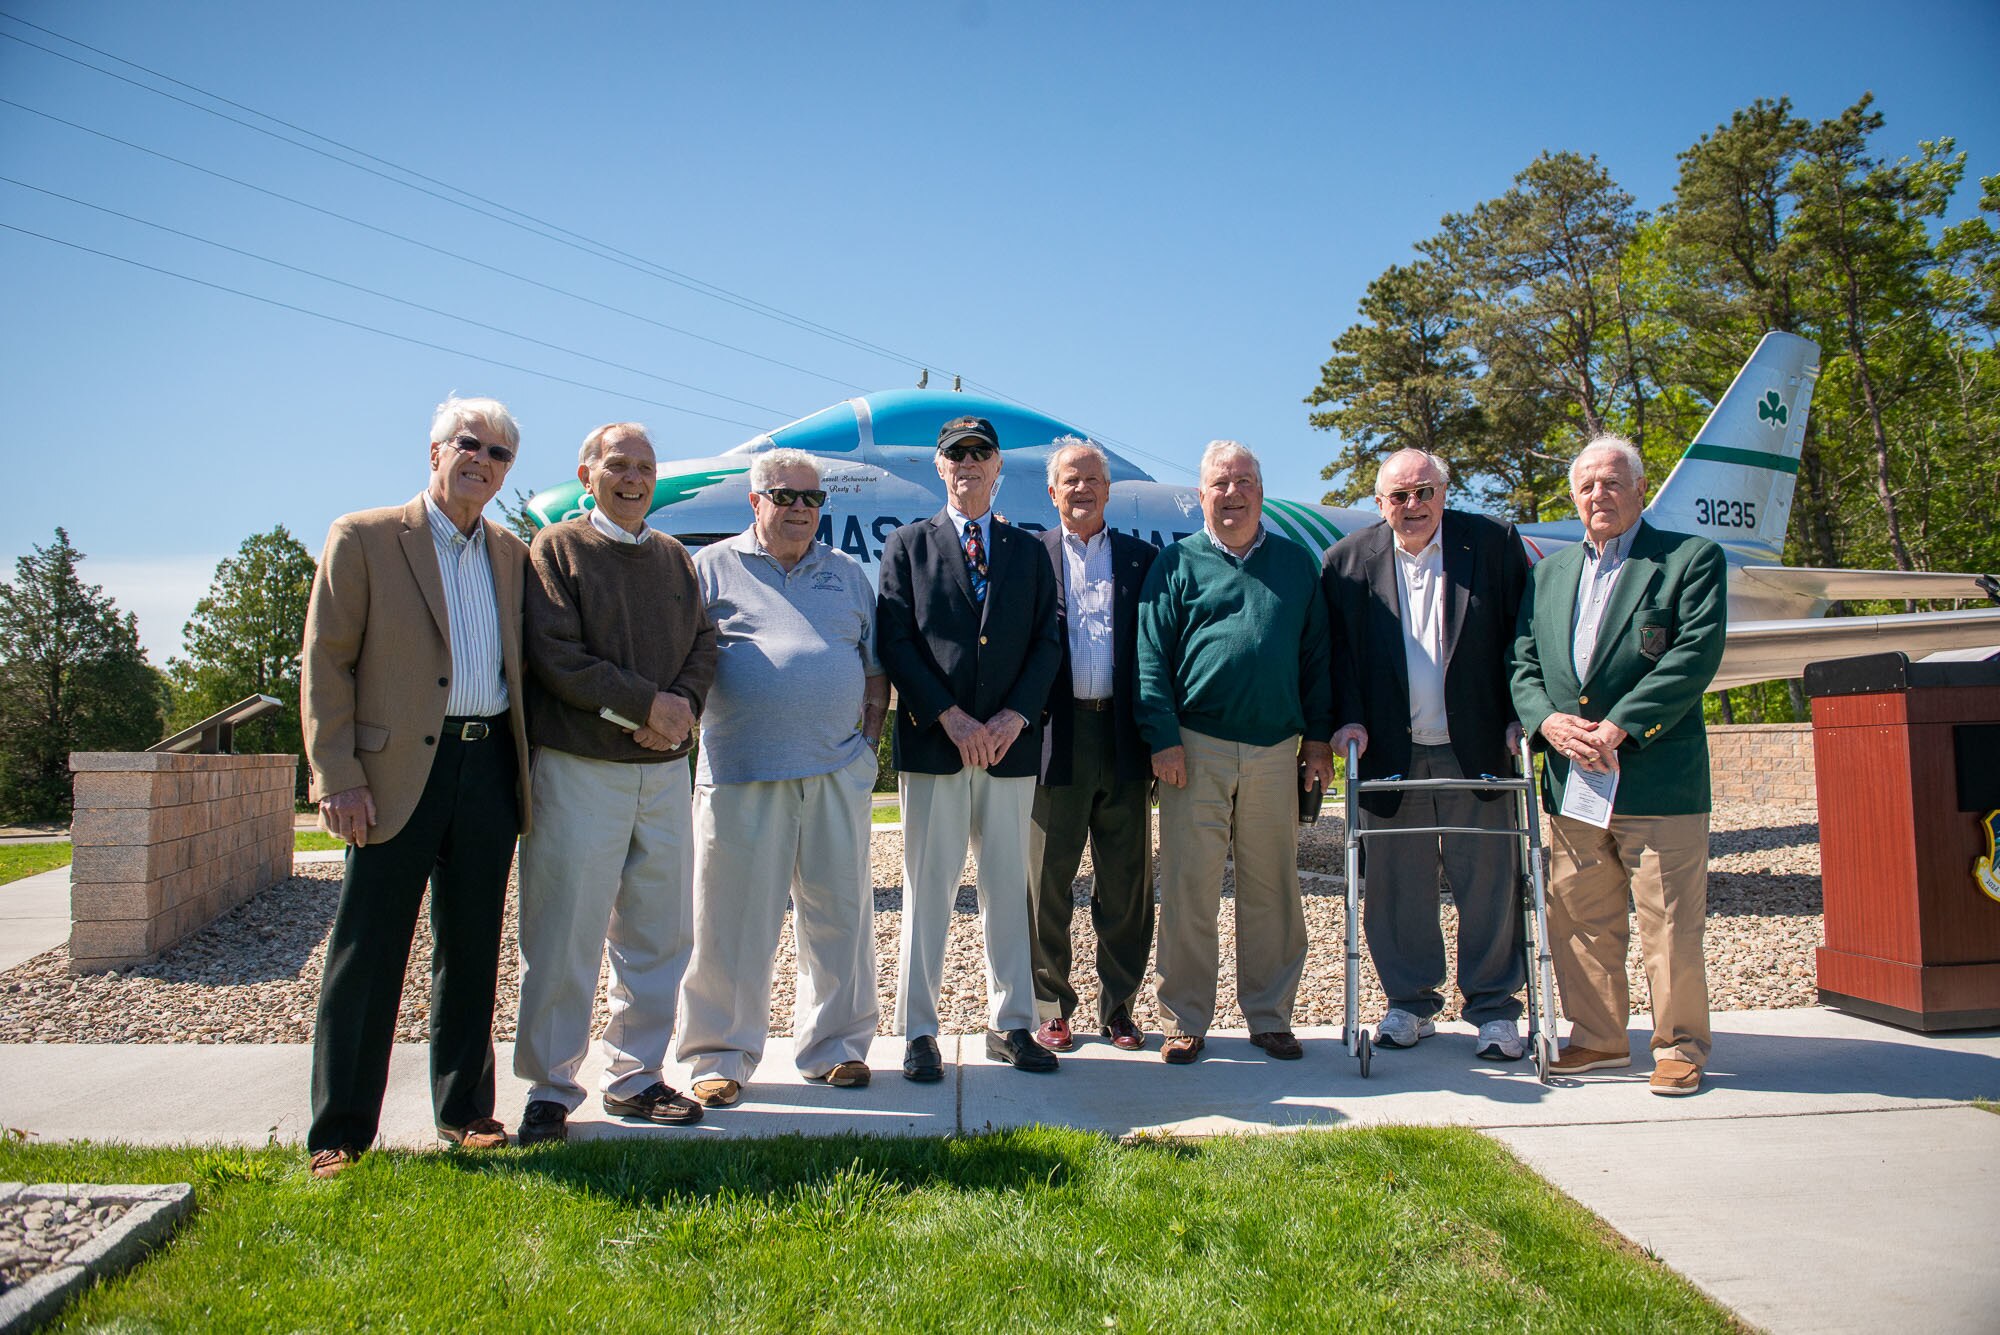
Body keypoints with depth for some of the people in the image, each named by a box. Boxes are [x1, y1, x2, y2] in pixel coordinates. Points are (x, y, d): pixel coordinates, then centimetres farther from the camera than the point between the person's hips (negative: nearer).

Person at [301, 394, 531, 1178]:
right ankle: (340, 1129, 12)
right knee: (368, 952, 1)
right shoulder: (363, 539, 1)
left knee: (472, 950, 11)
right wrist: (337, 778, -11)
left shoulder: (513, 555, 14)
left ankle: (464, 1108, 23)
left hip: (490, 767, 4)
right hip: (398, 769, -4)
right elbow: (324, 664, -3)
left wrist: (527, 769, 7)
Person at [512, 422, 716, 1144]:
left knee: (659, 930, 9)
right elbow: (555, 657, -11)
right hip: (578, 767, -5)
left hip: (664, 767, 5)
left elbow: (703, 644, 11)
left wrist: (683, 706, -9)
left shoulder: (674, 557, 16)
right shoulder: (556, 549, 0)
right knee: (564, 935, -2)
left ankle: (636, 1076, 22)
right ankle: (550, 1088, 12)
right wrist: (648, 704, -14)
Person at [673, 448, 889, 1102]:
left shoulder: (848, 574, 17)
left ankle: (835, 1045, 21)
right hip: (740, 774, -3)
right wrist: (694, 728, -5)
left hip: (838, 772, 3)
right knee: (733, 915, 2)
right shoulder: (712, 567, 8)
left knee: (841, 912, 8)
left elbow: (876, 663, 19)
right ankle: (719, 1055, 15)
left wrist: (869, 733, 7)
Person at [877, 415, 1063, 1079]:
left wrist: (1017, 714, -8)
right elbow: (896, 641, -2)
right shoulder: (907, 545, 9)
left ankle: (1010, 1024, 17)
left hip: (1011, 742, 2)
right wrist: (949, 716, -12)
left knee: (1008, 887, 7)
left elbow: (1047, 642, 7)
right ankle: (918, 1030, 9)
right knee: (927, 888, 1)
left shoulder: (1029, 551, 15)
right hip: (933, 742, -2)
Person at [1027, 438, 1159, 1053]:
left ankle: (1118, 1007, 21)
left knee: (1127, 882, 8)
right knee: (1048, 880, 6)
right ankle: (1051, 1008, 19)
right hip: (1055, 734, -1)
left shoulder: (1142, 558, 10)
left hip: (1123, 736, 2)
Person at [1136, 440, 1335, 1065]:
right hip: (1197, 747, -2)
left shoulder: (1297, 563, 13)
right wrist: (1163, 738, -8)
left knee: (1271, 890, 7)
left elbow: (1315, 656, 13)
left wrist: (1319, 739, 7)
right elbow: (1152, 656, 1)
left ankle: (1269, 1017, 20)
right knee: (1189, 889, 0)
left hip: (1276, 751, 2)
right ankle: (1185, 1021, 11)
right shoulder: (1177, 563, 6)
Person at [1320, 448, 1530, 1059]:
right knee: (1396, 884, 7)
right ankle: (1411, 1001, 24)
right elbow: (1338, 649, 7)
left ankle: (1493, 1006, 19)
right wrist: (1348, 719, -5)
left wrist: (1522, 716, -4)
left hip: (1477, 748, -1)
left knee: (1488, 881, 4)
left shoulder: (1493, 542, 2)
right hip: (1392, 753, 1)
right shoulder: (1348, 560, 5)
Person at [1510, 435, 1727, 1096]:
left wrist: (1619, 728, -16)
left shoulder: (1692, 558, 2)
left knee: (1670, 923, 0)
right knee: (1578, 919, 10)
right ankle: (1599, 1038, 23)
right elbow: (1522, 663, 12)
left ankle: (1680, 1046, 14)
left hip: (1657, 779, -5)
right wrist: (1547, 719, -9)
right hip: (1569, 779, 5)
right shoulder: (1549, 573, 17)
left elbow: (1695, 656, -10)